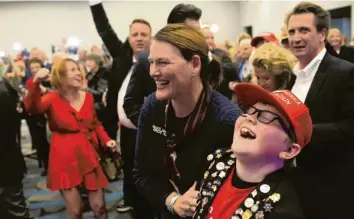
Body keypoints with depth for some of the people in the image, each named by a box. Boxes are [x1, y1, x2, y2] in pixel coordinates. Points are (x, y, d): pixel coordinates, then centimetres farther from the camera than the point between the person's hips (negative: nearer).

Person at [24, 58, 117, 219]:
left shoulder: (87, 97, 5)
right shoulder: (53, 99, -8)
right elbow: (32, 108, -30)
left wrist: (106, 140, 0)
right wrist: (35, 83, -46)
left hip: (88, 156, 3)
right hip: (66, 159, -3)